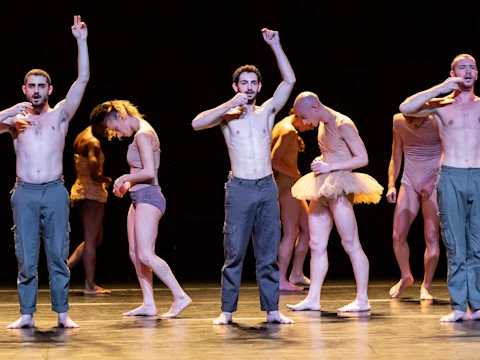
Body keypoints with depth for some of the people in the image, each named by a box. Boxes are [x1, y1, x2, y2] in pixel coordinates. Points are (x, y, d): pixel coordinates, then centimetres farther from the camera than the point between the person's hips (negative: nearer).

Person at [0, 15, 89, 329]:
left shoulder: (61, 114, 8)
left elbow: (83, 80, -1)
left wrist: (81, 41, -8)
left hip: (55, 191, -1)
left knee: (58, 255, 1)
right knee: (26, 258, 2)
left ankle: (63, 313, 5)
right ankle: (27, 315, 7)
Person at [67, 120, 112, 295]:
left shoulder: (80, 138, 13)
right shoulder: (93, 143, -16)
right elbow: (94, 174, -24)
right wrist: (106, 180, -4)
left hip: (79, 190, 9)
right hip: (92, 193, -9)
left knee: (96, 238, 17)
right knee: (91, 240, -3)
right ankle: (90, 286, 1)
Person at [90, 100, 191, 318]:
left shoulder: (143, 135, -14)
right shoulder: (141, 134, 17)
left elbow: (148, 172, -22)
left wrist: (124, 178, -8)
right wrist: (128, 183, 10)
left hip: (148, 197, -11)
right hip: (139, 198, 11)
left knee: (146, 255, -15)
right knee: (135, 253, 8)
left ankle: (180, 296, -14)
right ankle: (148, 304, 8)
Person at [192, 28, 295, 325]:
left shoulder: (268, 111, 10)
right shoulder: (227, 115, 5)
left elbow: (290, 80, 1)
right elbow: (197, 123, -13)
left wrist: (275, 45, -4)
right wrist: (231, 104, -14)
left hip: (268, 188, 2)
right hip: (239, 189, -2)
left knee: (269, 254, 5)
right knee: (234, 253, -1)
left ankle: (272, 310, 8)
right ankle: (227, 311, 4)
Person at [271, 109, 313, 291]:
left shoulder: (281, 126, 14)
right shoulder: (289, 132, -16)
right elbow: (274, 160, -24)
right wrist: (297, 175, -18)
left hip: (290, 185, 10)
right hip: (287, 185, -10)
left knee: (307, 227, 14)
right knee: (290, 233, -7)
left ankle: (297, 274, 18)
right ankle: (281, 280, -4)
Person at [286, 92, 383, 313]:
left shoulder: (343, 125, -13)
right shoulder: (323, 124, 12)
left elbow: (363, 158, -15)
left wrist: (330, 167, -18)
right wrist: (320, 162, 5)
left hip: (339, 189, -9)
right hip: (322, 189, 9)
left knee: (351, 245, -6)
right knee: (317, 245, 7)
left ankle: (362, 299, -3)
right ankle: (313, 299, 10)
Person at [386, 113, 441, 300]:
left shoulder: (436, 123, -12)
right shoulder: (399, 122, 0)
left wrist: (433, 183, -21)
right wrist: (391, 185, 0)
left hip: (433, 185, -4)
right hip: (409, 183, 4)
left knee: (431, 237, -8)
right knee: (398, 236, -2)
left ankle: (426, 286, 3)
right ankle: (406, 277, 22)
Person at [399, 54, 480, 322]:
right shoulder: (440, 106, 7)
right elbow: (406, 108, -7)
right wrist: (440, 88, -8)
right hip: (451, 178, -1)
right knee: (455, 246, 0)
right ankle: (458, 307, 3)